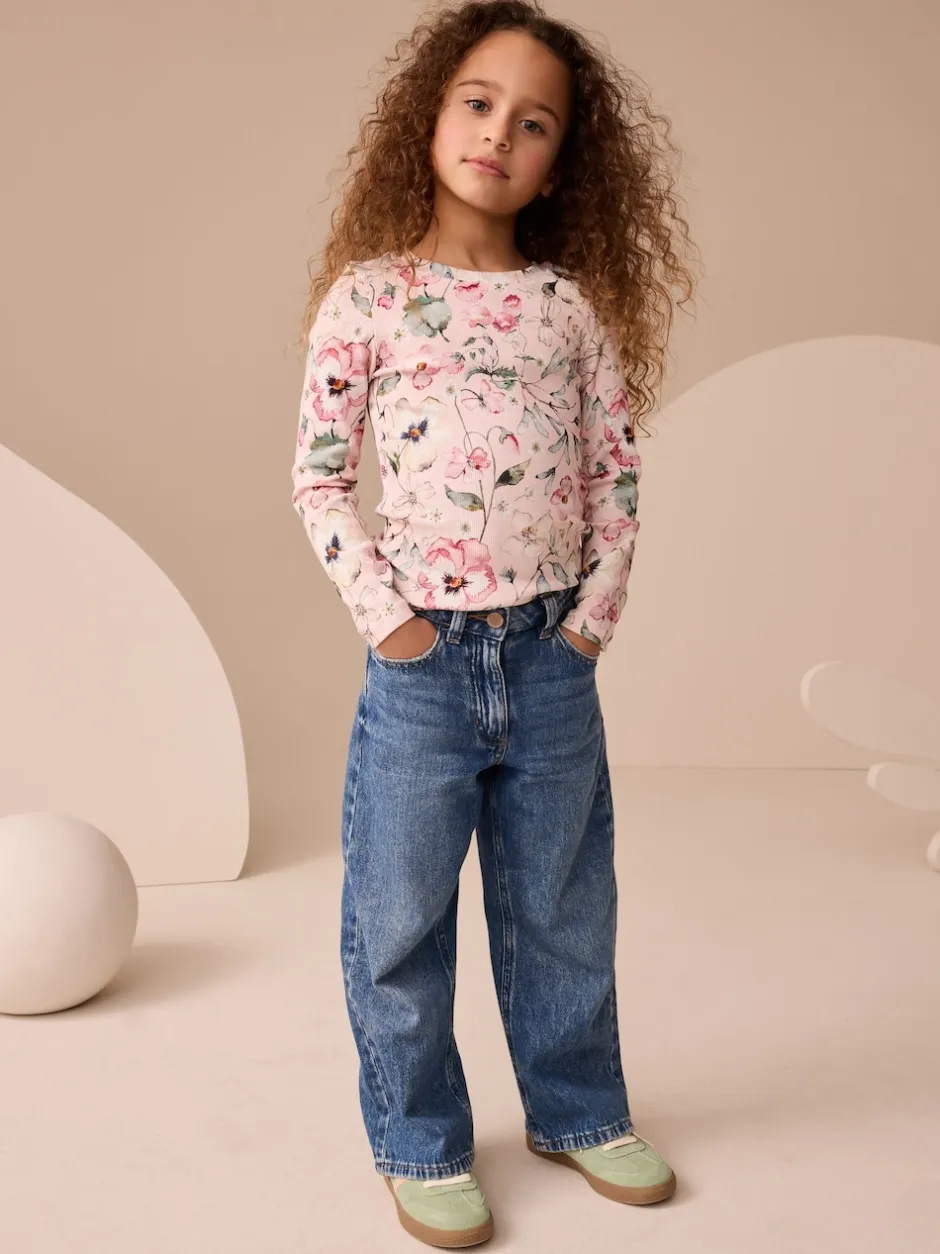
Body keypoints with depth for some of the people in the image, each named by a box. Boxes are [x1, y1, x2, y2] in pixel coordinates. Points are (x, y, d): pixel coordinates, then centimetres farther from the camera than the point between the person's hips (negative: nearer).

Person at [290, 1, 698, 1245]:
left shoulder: (574, 303, 4)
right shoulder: (366, 297, -3)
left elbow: (615, 468, 6)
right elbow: (318, 475, -3)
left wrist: (598, 607, 0)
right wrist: (381, 611, -9)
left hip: (552, 654, 2)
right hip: (421, 655, -2)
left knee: (562, 907, 16)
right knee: (401, 917, 8)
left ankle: (578, 1109, 36)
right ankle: (420, 1144, 27)